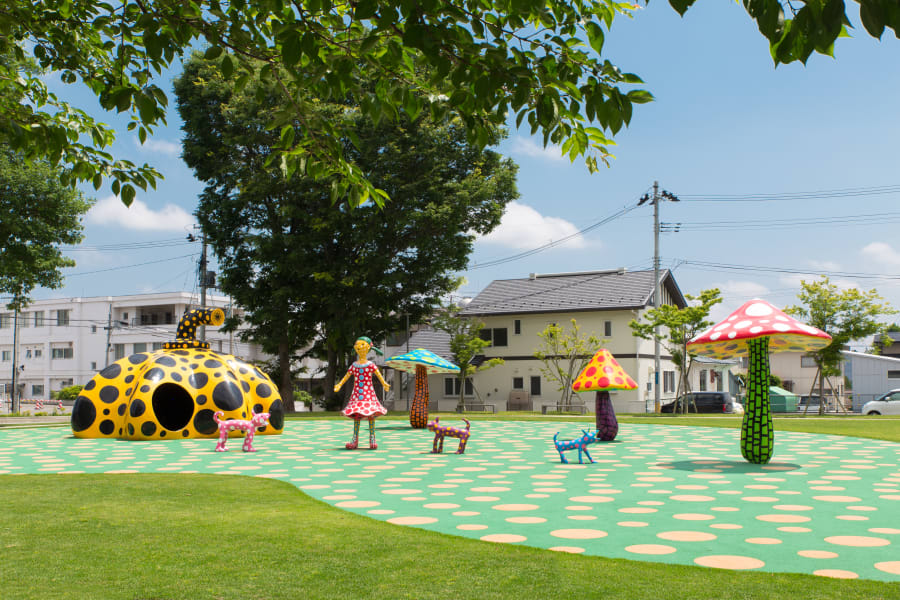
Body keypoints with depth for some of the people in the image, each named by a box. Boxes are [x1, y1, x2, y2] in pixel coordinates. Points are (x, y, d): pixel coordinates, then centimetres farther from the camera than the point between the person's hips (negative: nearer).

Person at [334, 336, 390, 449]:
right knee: (356, 416, 2)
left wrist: (384, 384, -24)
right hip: (356, 393, 3)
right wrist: (339, 385, 5)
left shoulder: (371, 365, -1)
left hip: (368, 393, -3)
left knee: (371, 415, -5)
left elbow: (379, 375, -10)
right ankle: (355, 440, 7)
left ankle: (372, 440, 1)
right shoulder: (354, 366, 8)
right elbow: (346, 377, 15)